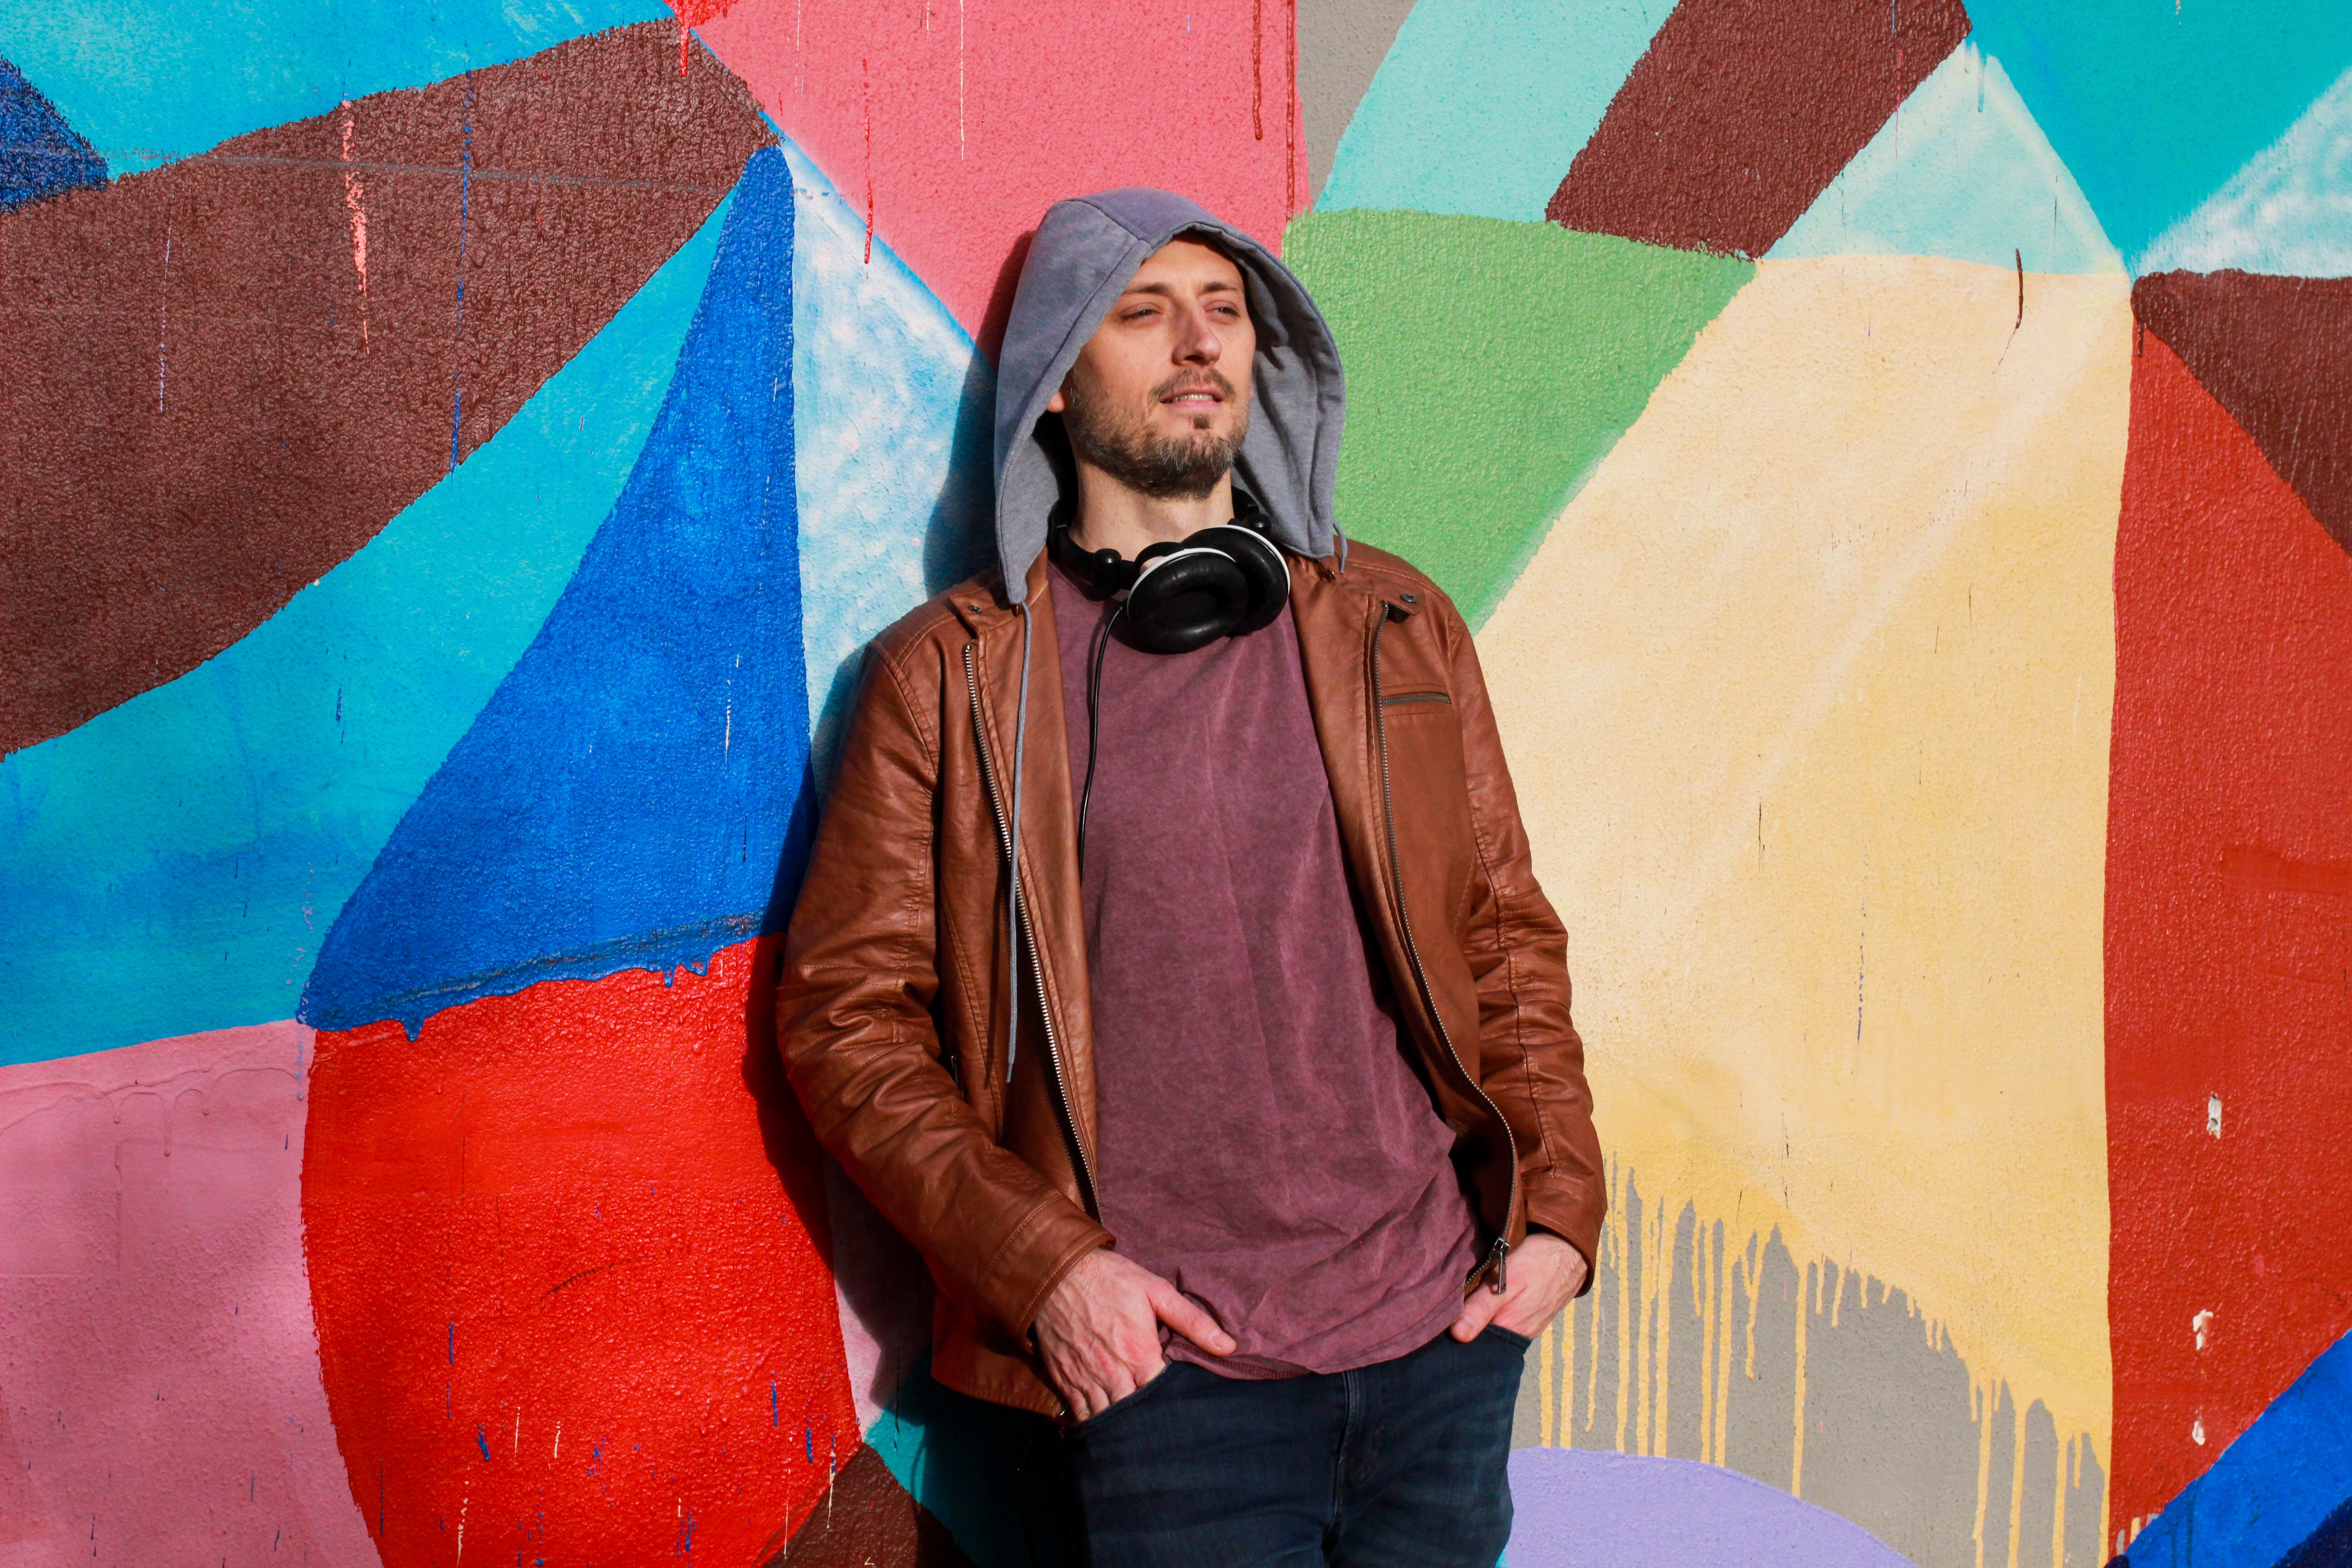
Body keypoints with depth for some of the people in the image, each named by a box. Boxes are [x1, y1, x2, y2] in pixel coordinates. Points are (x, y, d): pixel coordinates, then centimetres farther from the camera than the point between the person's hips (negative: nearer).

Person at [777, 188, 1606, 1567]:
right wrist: (1041, 1263, -11)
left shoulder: (1399, 630, 8)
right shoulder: (948, 678, -1)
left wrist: (1560, 1202, 0)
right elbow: (846, 1010, -2)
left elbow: (1508, 933, 11)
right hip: (1172, 1367, -3)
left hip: (1447, 1340, 3)